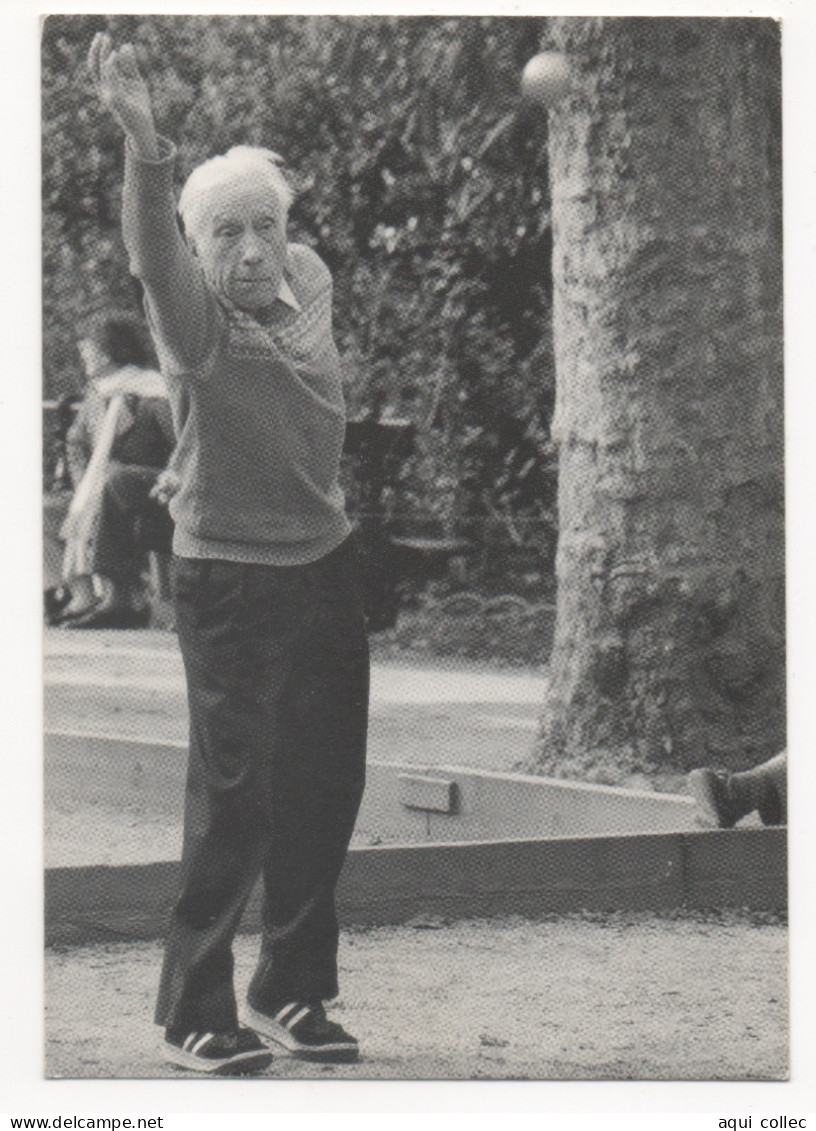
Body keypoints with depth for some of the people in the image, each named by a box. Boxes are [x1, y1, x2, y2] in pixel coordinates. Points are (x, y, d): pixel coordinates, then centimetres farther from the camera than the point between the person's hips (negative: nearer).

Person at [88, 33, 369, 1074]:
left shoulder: (309, 278, 3)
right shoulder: (193, 321, -16)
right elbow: (152, 255, -37)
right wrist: (142, 141, -52)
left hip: (326, 566, 6)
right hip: (229, 581, -6)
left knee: (324, 791, 11)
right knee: (234, 801, -6)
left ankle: (291, 992, 25)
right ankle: (192, 1016, 5)